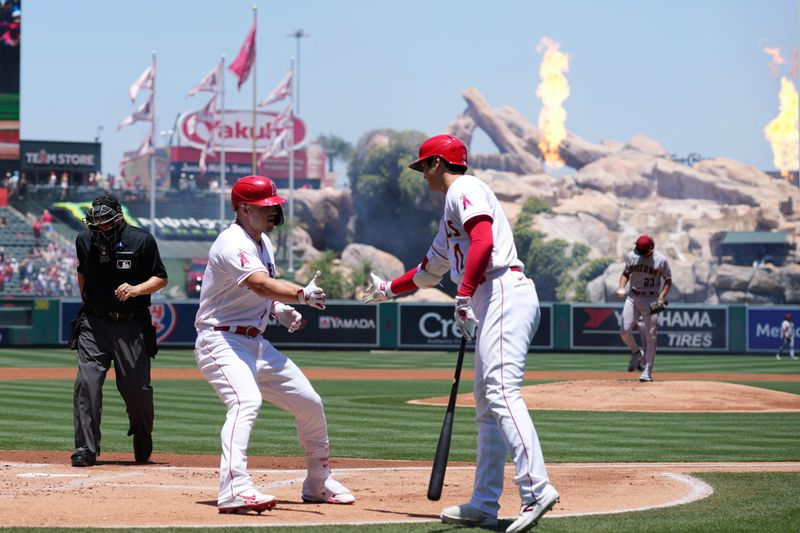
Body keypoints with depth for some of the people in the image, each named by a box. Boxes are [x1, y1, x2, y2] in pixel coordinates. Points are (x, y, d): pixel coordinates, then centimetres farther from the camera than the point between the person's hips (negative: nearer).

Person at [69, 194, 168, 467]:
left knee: (137, 388, 2)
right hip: (94, 323, 2)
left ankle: (143, 442, 30)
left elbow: (161, 279, -2)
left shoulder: (142, 241, -9)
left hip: (131, 325, -2)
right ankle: (86, 448, -6)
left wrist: (135, 289, -19)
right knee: (87, 381, -12)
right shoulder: (84, 240, 1)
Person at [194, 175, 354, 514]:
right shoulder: (232, 244, -19)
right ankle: (235, 489, -46)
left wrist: (281, 309, 2)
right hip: (222, 342, -10)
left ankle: (319, 483, 28)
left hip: (256, 344, 10)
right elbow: (260, 284, -36)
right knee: (247, 401, -34)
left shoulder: (263, 242, 11)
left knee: (310, 404, 12)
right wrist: (301, 294, -51)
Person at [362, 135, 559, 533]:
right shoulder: (451, 209, 31)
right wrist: (388, 289, 54)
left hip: (503, 294, -11)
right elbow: (430, 270, 43)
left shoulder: (464, 190, 0)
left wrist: (463, 297, -22)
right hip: (491, 303, 11)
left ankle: (536, 489, -35)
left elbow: (483, 242, -18)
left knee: (501, 393, -22)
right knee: (486, 403, 10)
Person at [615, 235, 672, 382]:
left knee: (650, 336, -4)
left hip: (651, 300, -3)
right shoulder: (631, 256, 1)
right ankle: (636, 353, 23)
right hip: (633, 298, 3)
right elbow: (626, 273, 13)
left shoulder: (661, 260, -7)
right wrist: (621, 288, -6)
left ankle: (647, 371, 2)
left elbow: (668, 281, 0)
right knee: (624, 331, -7)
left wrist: (661, 298, -13)